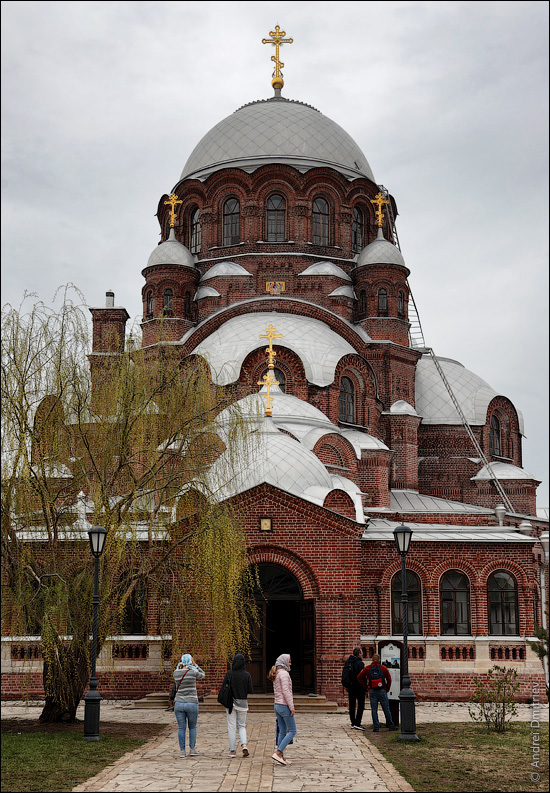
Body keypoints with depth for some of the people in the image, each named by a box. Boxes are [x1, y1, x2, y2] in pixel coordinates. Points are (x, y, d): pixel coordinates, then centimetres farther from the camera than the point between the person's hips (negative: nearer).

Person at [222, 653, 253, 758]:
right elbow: (250, 690, -5)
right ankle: (244, 744, -7)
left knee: (231, 727, 6)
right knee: (241, 725, 15)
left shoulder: (229, 674, -9)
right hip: (242, 702, 1)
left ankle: (232, 750, 7)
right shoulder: (247, 675, -6)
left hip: (230, 702, -1)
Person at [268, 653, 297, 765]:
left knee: (282, 732, 11)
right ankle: (278, 753, -9)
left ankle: (281, 756, 11)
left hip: (277, 705, 9)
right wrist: (291, 707, -18)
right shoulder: (284, 673, -15)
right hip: (284, 705, -9)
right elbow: (286, 691, -21)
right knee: (292, 731, -3)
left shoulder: (276, 674, 14)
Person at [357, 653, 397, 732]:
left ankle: (376, 727, 1)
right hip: (382, 691, 0)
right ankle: (390, 725, 15)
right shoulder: (383, 668, 0)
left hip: (372, 691, 0)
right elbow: (389, 679, 1)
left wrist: (366, 686, 5)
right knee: (386, 709, 8)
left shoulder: (367, 668, 1)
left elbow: (359, 677, 0)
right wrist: (387, 689, 12)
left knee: (374, 710, 3)